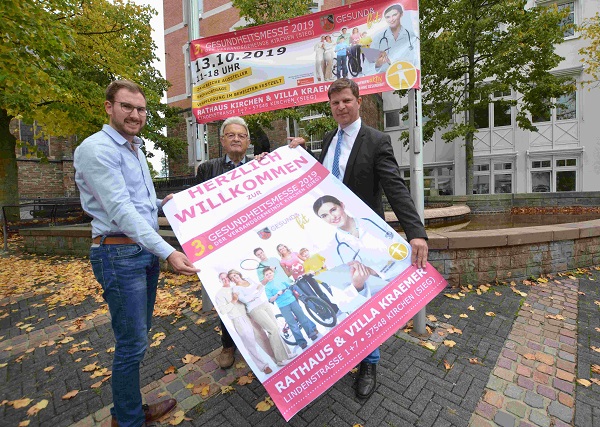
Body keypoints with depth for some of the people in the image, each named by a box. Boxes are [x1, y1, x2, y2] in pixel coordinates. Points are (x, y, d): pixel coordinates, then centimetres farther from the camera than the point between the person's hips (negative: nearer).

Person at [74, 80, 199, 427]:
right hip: (119, 253, -9)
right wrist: (167, 251, -33)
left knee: (138, 336, 18)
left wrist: (162, 204, 5)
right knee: (133, 342, 0)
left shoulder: (136, 149, 16)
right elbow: (120, 209, -25)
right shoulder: (96, 149, -13)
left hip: (147, 250, 9)